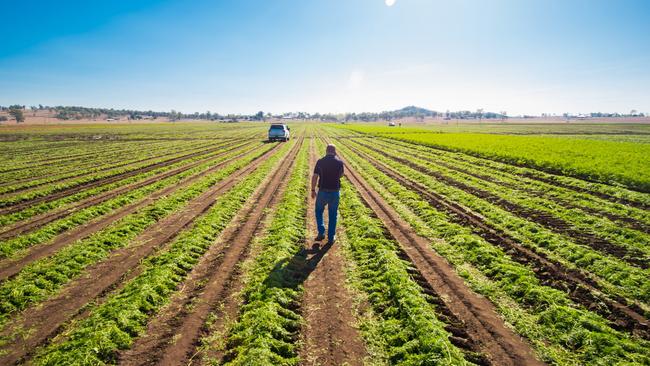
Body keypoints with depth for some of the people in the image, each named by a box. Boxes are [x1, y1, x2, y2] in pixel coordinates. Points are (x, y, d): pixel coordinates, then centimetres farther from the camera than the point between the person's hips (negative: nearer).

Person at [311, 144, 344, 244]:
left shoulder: (320, 161, -6)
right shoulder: (339, 162, -3)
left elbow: (314, 177, -7)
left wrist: (313, 190, 4)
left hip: (323, 191, -1)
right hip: (335, 192, 1)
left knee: (319, 211, 21)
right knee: (332, 215, 14)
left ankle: (321, 232, 12)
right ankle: (331, 237, 18)